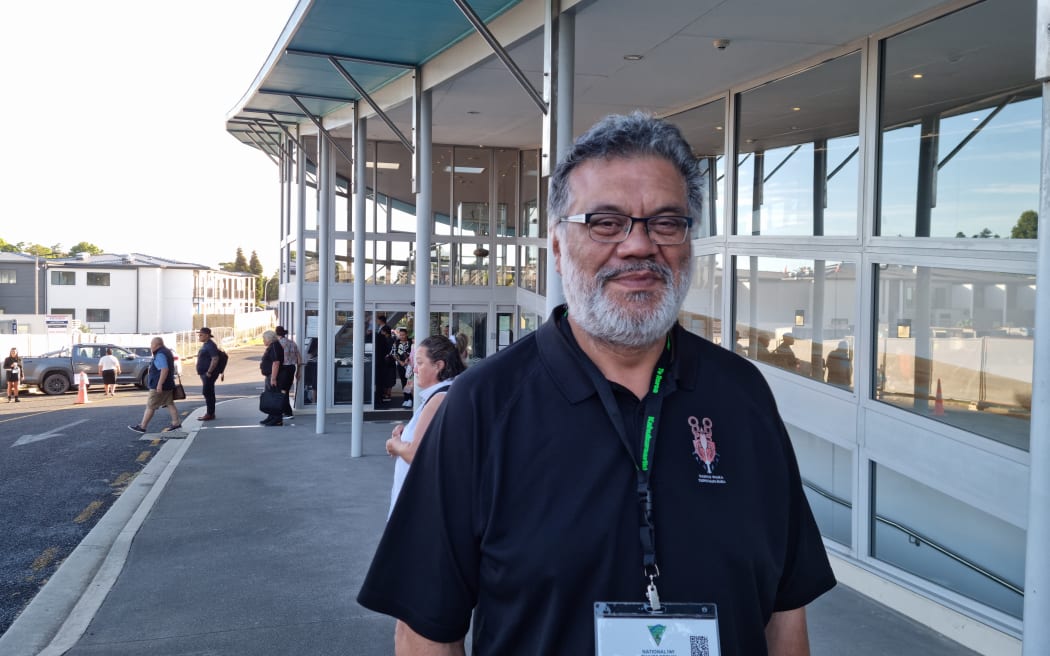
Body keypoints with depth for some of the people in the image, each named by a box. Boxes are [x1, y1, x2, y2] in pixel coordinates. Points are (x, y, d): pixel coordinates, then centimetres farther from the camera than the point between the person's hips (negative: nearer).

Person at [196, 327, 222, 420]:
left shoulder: (210, 345, -16)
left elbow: (215, 359, -24)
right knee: (208, 393, 13)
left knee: (207, 393, -8)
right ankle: (210, 413, 19)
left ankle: (210, 413, -4)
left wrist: (209, 372, -24)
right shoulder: (205, 344, 16)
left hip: (208, 374, -10)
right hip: (204, 373, 10)